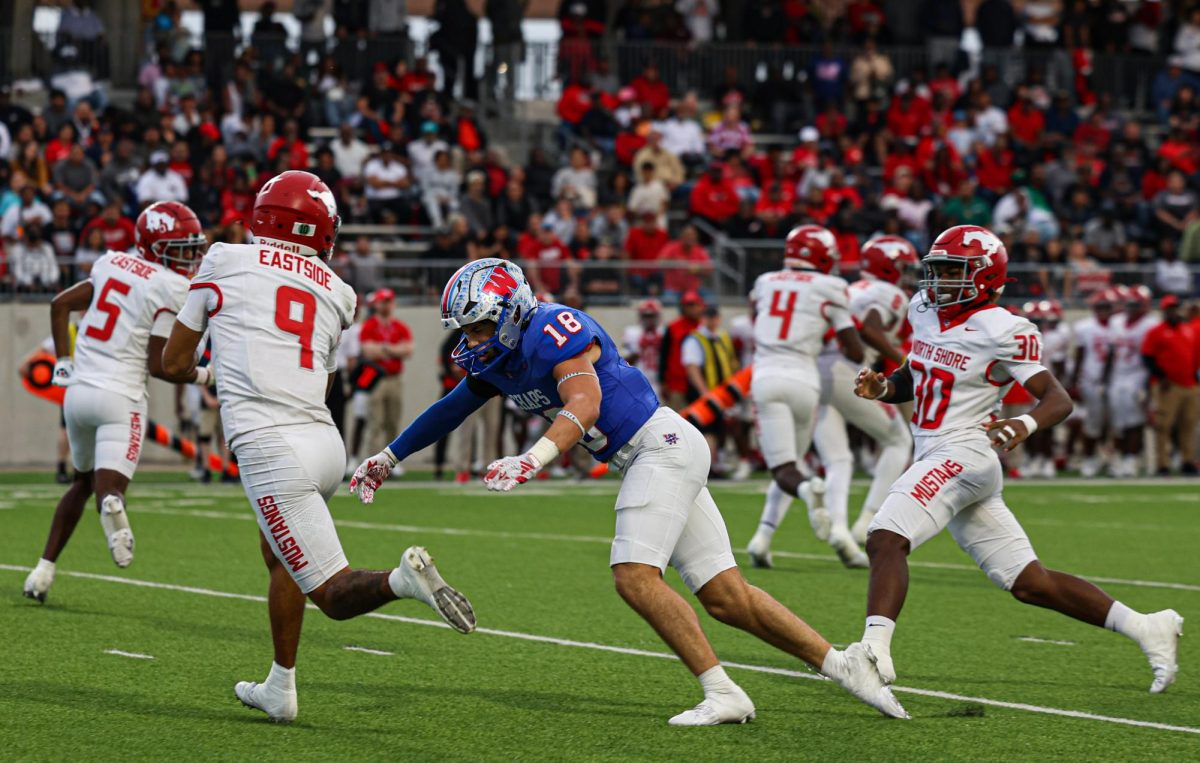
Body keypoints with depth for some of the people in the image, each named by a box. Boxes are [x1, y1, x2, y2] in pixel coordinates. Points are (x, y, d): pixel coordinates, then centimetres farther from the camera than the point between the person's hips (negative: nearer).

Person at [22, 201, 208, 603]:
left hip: (78, 389, 6)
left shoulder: (113, 263, 10)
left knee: (83, 481, 25)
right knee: (109, 488, -10)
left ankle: (44, 569, 20)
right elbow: (158, 365, -10)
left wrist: (63, 363, 19)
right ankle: (111, 506, -48)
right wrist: (204, 377, 7)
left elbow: (60, 304, 15)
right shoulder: (173, 288, -9)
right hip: (120, 396, -6)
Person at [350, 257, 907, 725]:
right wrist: (387, 458, 28)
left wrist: (532, 461, -44)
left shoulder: (552, 331, -17)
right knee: (725, 596, 5)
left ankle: (722, 695, -20)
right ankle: (842, 663, 10)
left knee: (635, 575, -20)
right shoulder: (498, 357, 12)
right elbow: (449, 411, 24)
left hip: (661, 445, -9)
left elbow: (584, 405, -30)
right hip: (647, 460, 9)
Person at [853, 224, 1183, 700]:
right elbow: (915, 378, 26)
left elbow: (1058, 399, -14)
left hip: (962, 454, -8)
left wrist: (1026, 424, -34)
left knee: (886, 539, -26)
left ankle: (874, 652, -38)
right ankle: (1145, 628, 15)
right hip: (934, 458, 8)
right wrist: (883, 388, 5)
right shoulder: (924, 310, 11)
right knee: (1030, 584, 9)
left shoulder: (1002, 332, -12)